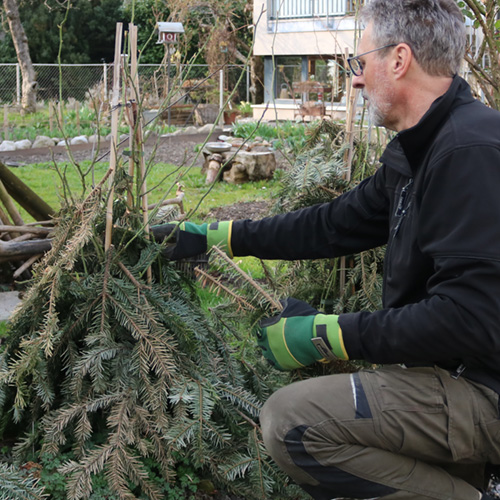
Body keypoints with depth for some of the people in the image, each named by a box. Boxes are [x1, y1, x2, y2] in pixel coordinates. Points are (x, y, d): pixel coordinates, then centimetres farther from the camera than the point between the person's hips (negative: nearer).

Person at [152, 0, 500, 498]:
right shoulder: (413, 151, 11)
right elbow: (332, 225, 17)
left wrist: (329, 335, -22)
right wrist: (212, 235, 19)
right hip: (450, 368, 10)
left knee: (289, 420, -17)